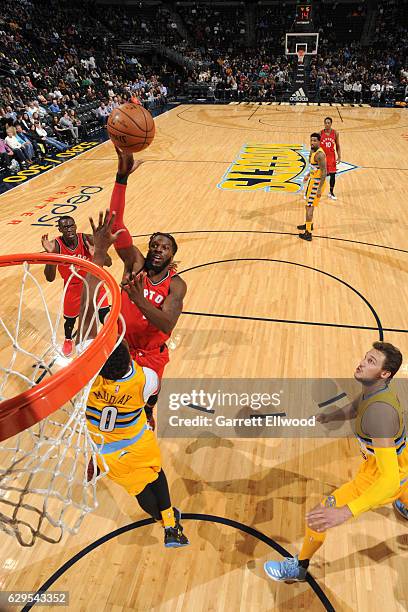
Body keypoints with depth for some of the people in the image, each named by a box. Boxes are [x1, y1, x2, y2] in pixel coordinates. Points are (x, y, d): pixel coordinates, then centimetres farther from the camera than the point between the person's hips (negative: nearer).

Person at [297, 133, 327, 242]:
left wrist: (319, 189, -28)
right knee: (309, 204, 24)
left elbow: (324, 172, -26)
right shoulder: (313, 150, 7)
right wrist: (308, 175, 33)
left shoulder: (320, 154, -23)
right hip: (312, 180, 10)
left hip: (317, 183, -10)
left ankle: (308, 233, -5)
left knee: (309, 206, -8)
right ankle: (309, 224, 44)